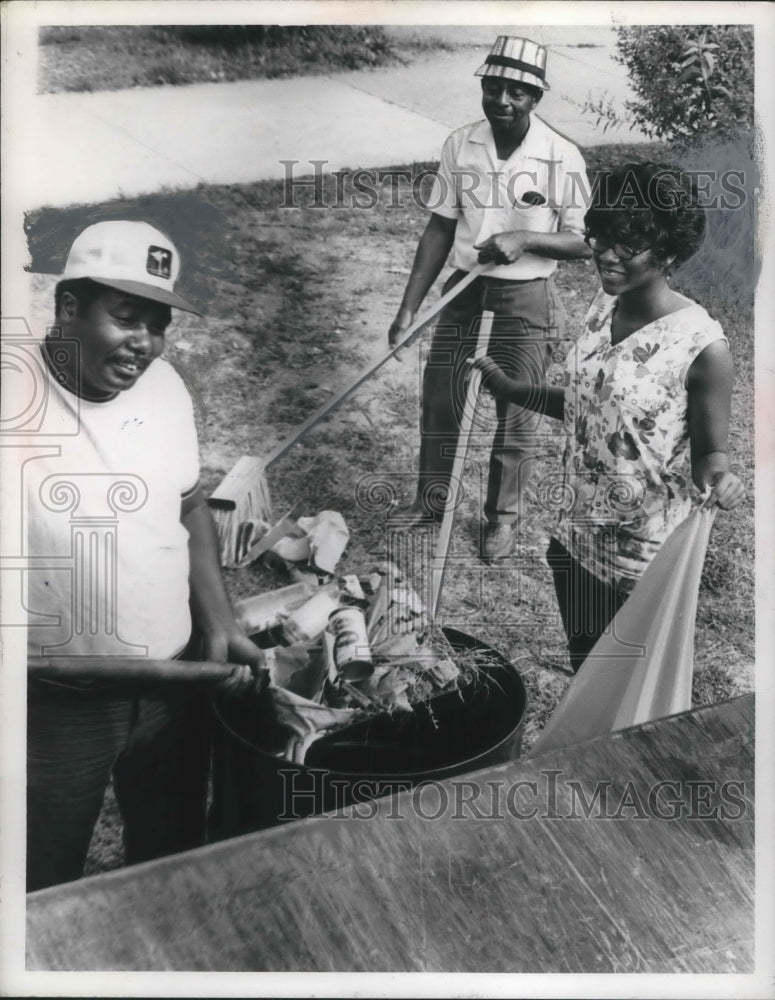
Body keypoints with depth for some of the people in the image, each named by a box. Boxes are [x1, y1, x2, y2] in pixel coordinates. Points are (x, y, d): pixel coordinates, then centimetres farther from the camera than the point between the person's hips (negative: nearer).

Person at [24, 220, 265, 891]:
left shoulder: (165, 388, -2)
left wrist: (219, 622, -2)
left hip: (173, 685, 5)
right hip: (53, 704, -4)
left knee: (176, 860, 25)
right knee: (47, 895, 16)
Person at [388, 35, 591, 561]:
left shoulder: (562, 157, -12)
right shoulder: (459, 145, -2)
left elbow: (583, 241, -7)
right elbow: (440, 229, 3)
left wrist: (525, 240, -25)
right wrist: (409, 307, 0)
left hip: (526, 298, -3)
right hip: (464, 288, 3)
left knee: (516, 415, 6)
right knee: (439, 400, 9)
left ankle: (503, 516, 25)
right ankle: (432, 500, 30)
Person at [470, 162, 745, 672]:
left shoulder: (701, 344, -23)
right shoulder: (604, 305, -2)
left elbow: (710, 450, -12)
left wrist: (719, 477, -34)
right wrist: (511, 388, 9)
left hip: (645, 559, -6)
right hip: (577, 539, 6)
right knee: (584, 670, 25)